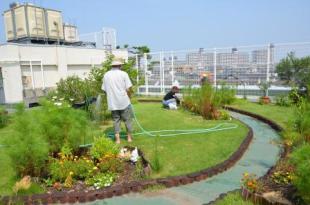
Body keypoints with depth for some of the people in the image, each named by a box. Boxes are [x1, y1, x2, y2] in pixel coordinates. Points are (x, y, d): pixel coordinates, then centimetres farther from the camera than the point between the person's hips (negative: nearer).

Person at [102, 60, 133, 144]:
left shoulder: (106, 75, 6)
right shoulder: (123, 74, -5)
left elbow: (104, 89, 7)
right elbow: (128, 89, -10)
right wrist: (128, 97, 7)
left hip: (112, 103, 3)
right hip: (124, 102, -3)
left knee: (116, 120, 11)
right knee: (127, 119, 11)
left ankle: (117, 139, 10)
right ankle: (129, 137, 21)